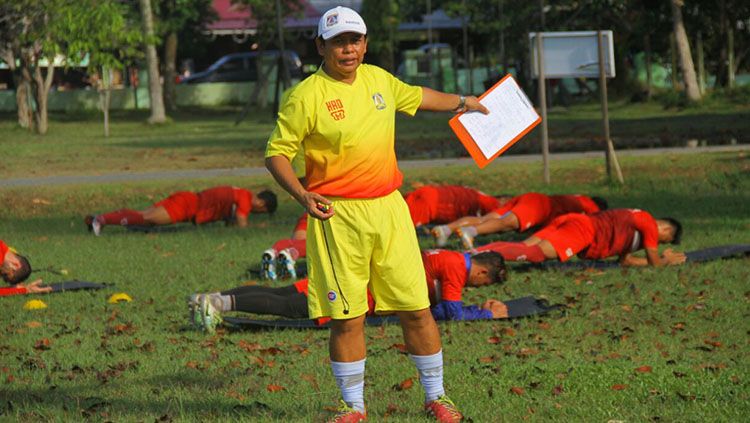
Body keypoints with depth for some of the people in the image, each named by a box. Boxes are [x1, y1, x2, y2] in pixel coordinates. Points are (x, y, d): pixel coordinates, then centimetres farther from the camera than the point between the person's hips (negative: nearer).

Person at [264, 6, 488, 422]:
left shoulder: (378, 79, 10)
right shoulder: (306, 96, -7)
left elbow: (414, 96, 32)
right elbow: (276, 153, -5)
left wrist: (460, 101, 45)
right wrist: (302, 195, -19)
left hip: (389, 208, 4)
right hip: (338, 216, -4)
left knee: (416, 308, 4)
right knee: (347, 317, -1)